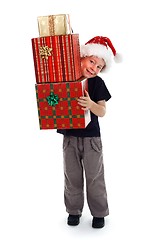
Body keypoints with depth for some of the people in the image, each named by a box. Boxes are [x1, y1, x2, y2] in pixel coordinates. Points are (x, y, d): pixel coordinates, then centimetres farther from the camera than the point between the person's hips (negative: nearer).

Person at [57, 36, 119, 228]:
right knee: (72, 176, 12)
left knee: (94, 177, 7)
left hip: (91, 137, -1)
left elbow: (102, 112, -10)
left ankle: (99, 212, 25)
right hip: (69, 136, 2)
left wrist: (91, 105, -29)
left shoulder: (97, 83, -5)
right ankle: (74, 210, 31)